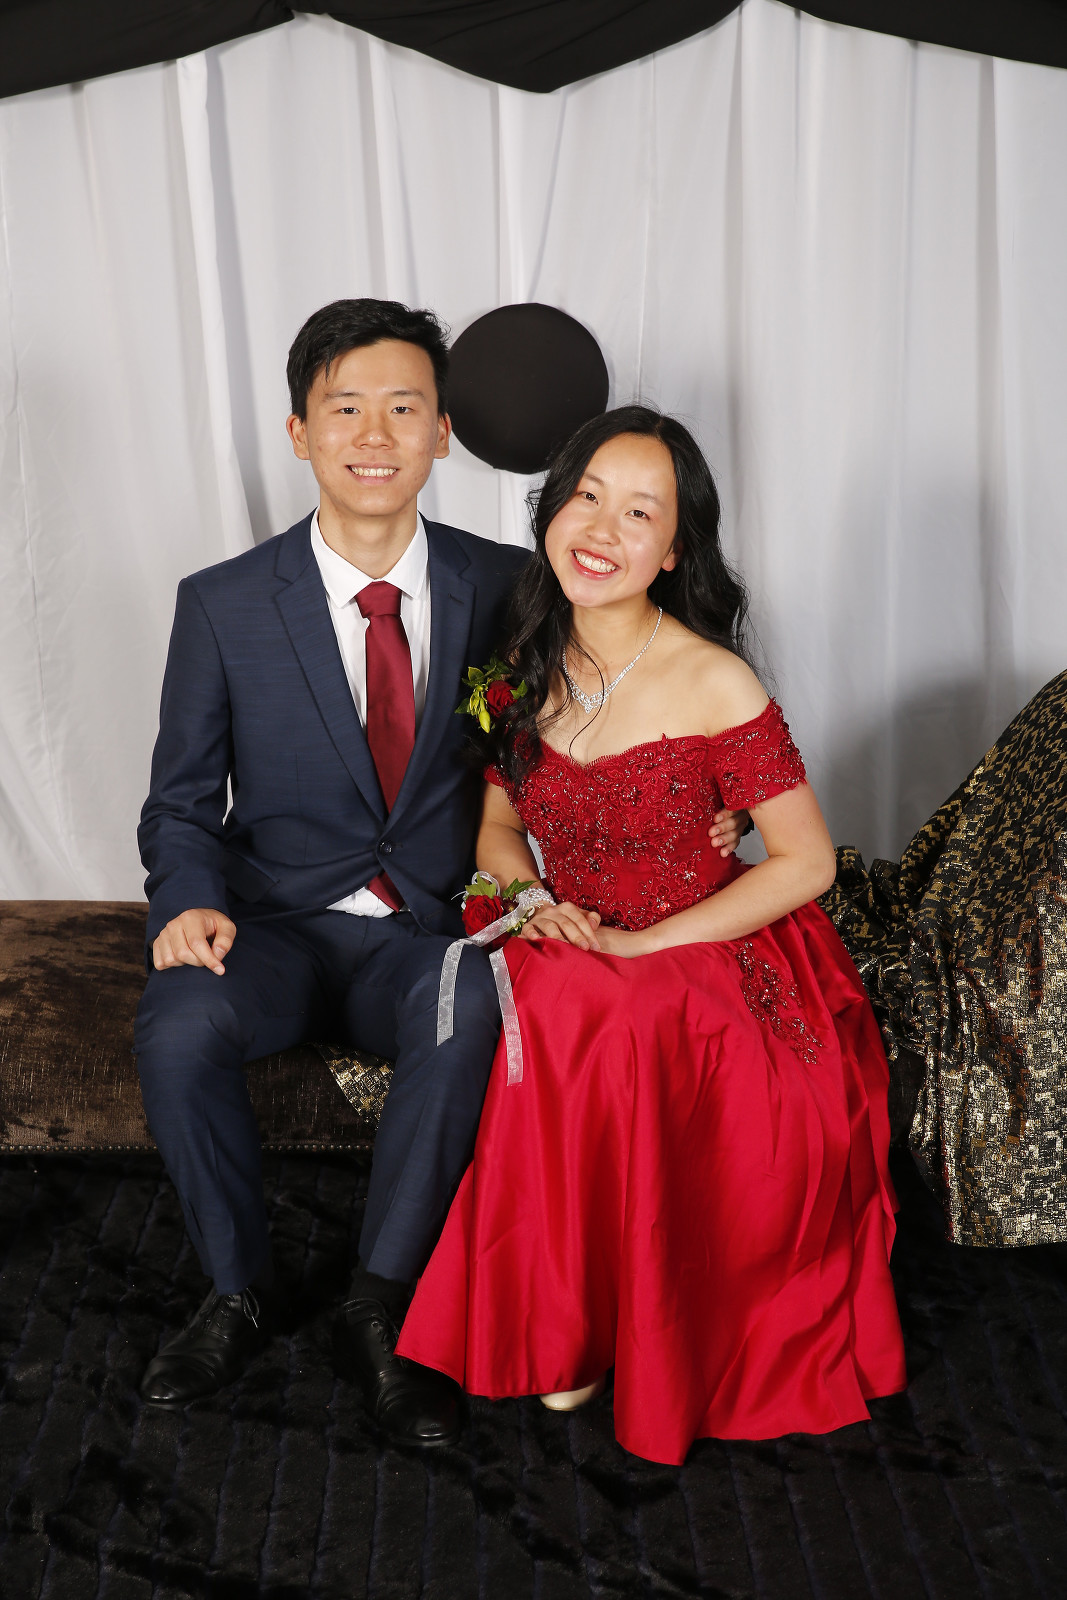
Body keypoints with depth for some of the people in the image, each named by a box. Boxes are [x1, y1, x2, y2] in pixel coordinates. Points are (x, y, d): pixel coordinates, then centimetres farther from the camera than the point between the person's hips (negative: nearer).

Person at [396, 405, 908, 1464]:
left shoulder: (712, 684, -15)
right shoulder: (528, 664, 2)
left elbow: (806, 862, -12)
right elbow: (499, 824, 14)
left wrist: (642, 946, -16)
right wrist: (534, 900, -8)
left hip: (707, 973, -5)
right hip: (567, 964, 5)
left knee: (602, 1032, -33)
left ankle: (596, 1335, -6)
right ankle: (566, 1332, -2)